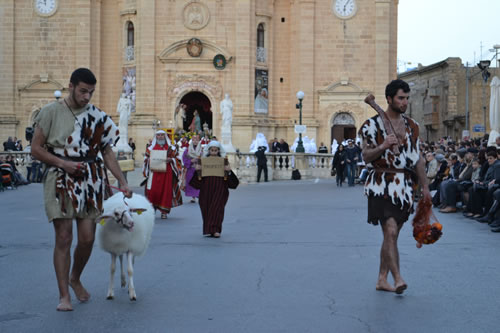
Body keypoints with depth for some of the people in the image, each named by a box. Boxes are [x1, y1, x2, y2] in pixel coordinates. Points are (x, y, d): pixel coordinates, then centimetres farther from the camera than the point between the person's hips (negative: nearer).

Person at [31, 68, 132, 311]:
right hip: (60, 180, -3)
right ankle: (64, 295, 3)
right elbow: (36, 149, -2)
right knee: (63, 238, -6)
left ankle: (75, 279, 29)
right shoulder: (51, 112, -1)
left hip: (90, 180, 3)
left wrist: (122, 182, 4)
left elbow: (107, 152, 12)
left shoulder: (97, 117, 8)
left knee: (88, 238, 2)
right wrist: (63, 164, -14)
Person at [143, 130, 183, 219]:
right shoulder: (151, 147, 13)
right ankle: (153, 208, 11)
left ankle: (164, 211, 2)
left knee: (166, 191, -5)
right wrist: (150, 160, -4)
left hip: (167, 173, 0)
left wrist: (170, 160, -10)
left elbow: (177, 159, 9)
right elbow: (146, 159, 17)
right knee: (153, 191, -9)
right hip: (154, 172, 1)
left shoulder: (171, 148, 11)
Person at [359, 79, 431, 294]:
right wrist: (383, 146, -24)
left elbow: (417, 159, 16)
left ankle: (382, 279, 18)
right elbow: (366, 156, -7)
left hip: (404, 186, 5)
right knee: (390, 231, -17)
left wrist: (425, 186, 13)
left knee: (392, 234, 9)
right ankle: (397, 279, -17)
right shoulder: (373, 124, -4)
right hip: (382, 185, -5)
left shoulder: (412, 126, 12)